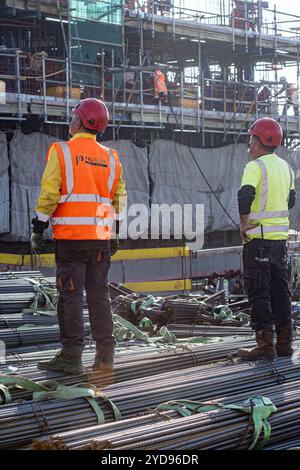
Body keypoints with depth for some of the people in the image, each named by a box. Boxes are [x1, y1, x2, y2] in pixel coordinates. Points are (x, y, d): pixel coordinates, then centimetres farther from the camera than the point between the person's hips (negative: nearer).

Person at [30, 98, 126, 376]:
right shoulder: (110, 158, 12)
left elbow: (48, 194, -9)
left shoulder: (61, 152, -4)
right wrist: (114, 235, 21)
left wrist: (38, 228, -3)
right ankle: (104, 355, 11)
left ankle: (71, 357, -1)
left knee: (70, 296, -2)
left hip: (70, 237, -5)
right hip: (101, 238, 5)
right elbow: (118, 199, 15)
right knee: (99, 295, 10)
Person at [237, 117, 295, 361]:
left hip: (258, 239, -7)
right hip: (281, 237, 7)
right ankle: (284, 342, 14)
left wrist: (245, 224, -16)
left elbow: (246, 195, -27)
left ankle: (266, 344, -4)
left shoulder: (255, 167, -12)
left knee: (259, 293, -3)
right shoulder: (286, 168, 13)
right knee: (280, 291, 12)